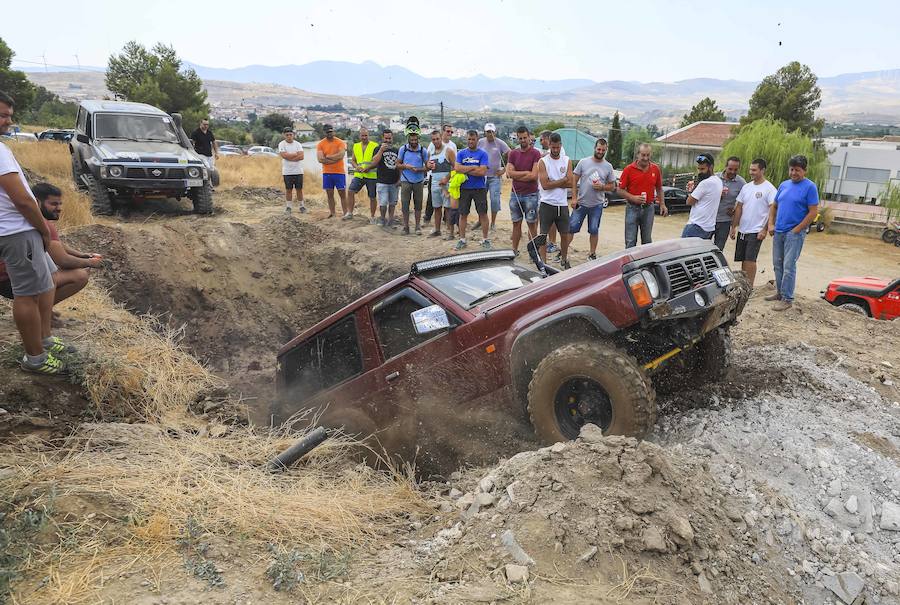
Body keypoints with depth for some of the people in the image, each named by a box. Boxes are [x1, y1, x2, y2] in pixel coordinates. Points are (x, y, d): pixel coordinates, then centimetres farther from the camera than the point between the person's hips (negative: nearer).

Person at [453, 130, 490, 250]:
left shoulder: (483, 154, -1)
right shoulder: (461, 153, 6)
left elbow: (483, 172, -13)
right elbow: (457, 168, -8)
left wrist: (465, 170, -10)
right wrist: (474, 168, -12)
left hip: (480, 188, -2)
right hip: (464, 188, 2)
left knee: (483, 214, 2)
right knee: (463, 214, 6)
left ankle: (485, 239, 13)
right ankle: (462, 240, 16)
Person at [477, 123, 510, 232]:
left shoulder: (500, 143, -5)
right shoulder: (480, 142, 3)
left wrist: (504, 170, -9)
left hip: (495, 176, -3)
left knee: (495, 200, -4)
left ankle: (493, 223, 9)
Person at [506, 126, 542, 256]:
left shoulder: (535, 154, -5)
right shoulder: (513, 154, 8)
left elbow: (534, 175, -14)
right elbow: (509, 173, -3)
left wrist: (516, 175, -7)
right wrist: (526, 173, -9)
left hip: (530, 195, -4)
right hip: (515, 194, 4)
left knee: (532, 224, 2)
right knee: (516, 223, 10)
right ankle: (515, 250, 19)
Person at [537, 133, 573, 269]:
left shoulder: (567, 161, 6)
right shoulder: (543, 162, -5)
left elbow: (570, 182, -4)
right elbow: (545, 185, -15)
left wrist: (552, 182, -11)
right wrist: (562, 180, -9)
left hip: (562, 204, 4)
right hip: (547, 203, -3)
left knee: (565, 234, 12)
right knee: (543, 234, 0)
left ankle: (564, 260, 30)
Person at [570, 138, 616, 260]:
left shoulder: (608, 166, 2)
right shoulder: (583, 162, -2)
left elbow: (612, 186, 7)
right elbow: (574, 180, 0)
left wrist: (602, 187, -15)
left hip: (597, 205, 1)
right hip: (581, 203, -1)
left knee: (594, 230, 9)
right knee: (571, 227, -2)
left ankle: (592, 254, 21)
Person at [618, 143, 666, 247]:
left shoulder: (656, 169, 4)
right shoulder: (629, 169, -7)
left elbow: (659, 188, 15)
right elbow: (620, 190, -5)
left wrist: (662, 204, 7)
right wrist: (633, 198, -19)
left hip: (648, 208, 3)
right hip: (633, 208, -3)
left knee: (647, 240, 12)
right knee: (630, 241, -1)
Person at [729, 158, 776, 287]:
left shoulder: (769, 189, -8)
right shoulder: (746, 187, 11)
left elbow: (773, 210, -11)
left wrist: (765, 229, -16)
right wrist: (733, 227, 9)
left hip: (756, 231, -6)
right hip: (742, 230, 6)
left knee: (750, 259, -8)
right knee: (743, 259, 11)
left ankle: (749, 286, -1)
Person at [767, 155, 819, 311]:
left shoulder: (810, 187, -6)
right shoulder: (784, 185, 12)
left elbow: (813, 212, -11)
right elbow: (774, 206, 19)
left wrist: (796, 229, -14)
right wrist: (771, 225, 7)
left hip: (794, 233, -7)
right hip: (778, 232, 7)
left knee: (788, 266, -8)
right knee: (777, 264, 13)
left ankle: (787, 299, -3)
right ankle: (779, 292, 26)